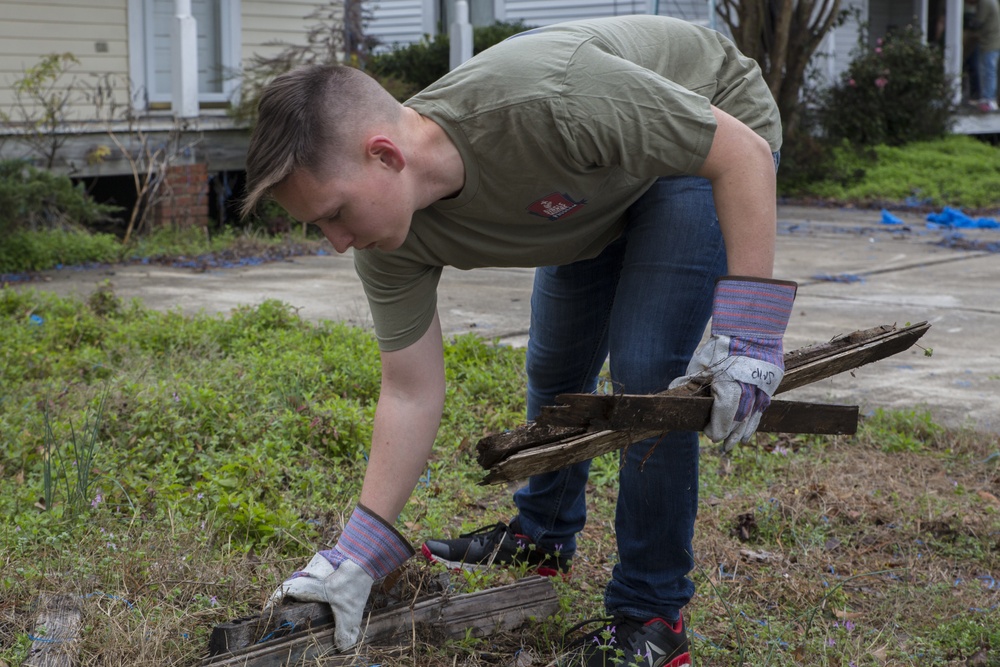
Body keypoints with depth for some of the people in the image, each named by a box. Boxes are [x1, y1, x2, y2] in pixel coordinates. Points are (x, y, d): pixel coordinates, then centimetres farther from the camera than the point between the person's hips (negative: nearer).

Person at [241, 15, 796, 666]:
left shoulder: (541, 102, -43)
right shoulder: (393, 239, -21)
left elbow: (746, 152, -33)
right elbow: (412, 394, -12)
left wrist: (747, 332, -37)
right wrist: (357, 557, -15)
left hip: (716, 137, -6)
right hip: (600, 185, 6)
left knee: (646, 368, -17)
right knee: (555, 368, 13)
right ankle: (544, 537, 40)